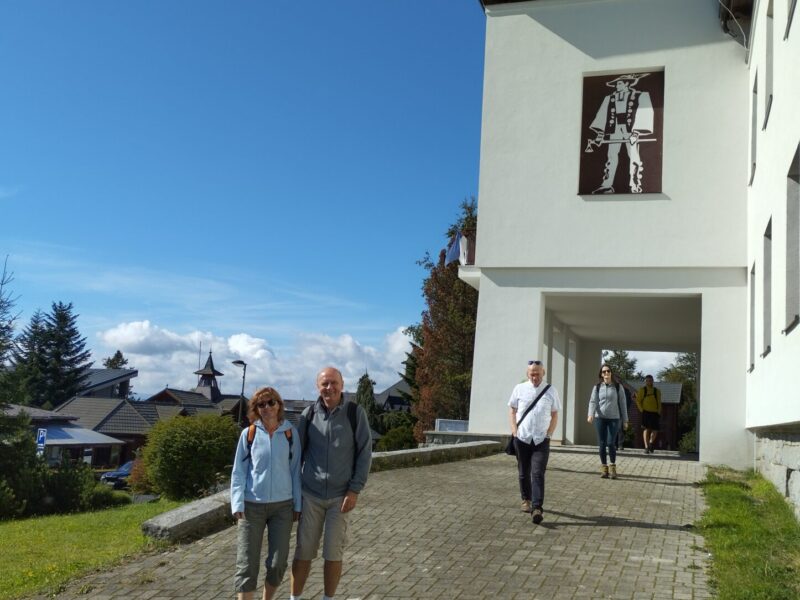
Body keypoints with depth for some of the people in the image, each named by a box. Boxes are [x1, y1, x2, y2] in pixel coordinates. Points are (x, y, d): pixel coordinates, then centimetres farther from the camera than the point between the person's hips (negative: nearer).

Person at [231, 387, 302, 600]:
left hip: (282, 505, 1)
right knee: (247, 564, -3)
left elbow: (295, 470, 6)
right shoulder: (249, 433, -1)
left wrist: (297, 503, 4)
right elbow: (239, 471, 2)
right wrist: (238, 504, -7)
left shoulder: (290, 433, 1)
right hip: (252, 505, -1)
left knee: (278, 562, 5)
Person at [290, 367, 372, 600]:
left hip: (341, 496, -1)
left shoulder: (356, 413, -7)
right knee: (303, 552, 6)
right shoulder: (309, 414, -2)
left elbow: (365, 452, -6)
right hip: (310, 495, 1)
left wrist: (355, 490, -10)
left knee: (333, 554, 5)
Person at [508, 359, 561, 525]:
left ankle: (537, 508, -15)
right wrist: (515, 432, 0)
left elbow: (555, 415, 8)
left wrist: (548, 435, -2)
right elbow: (512, 410, 9)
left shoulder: (551, 391, 2)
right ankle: (526, 500, 33)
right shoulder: (519, 389, 2)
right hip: (522, 438, 1)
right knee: (523, 472, 12)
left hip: (541, 440, -1)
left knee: (538, 474, -12)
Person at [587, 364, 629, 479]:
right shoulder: (597, 387, 6)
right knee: (602, 444, 2)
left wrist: (625, 420, 5)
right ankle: (604, 467, 11)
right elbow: (593, 402, -3)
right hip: (600, 418, 1)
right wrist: (591, 414, -21)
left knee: (611, 443, -10)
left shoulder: (618, 387, 4)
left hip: (614, 418, -1)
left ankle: (613, 466, 8)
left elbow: (622, 403, 6)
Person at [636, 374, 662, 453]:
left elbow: (659, 403, 13)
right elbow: (638, 401, 4)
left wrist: (659, 412, 3)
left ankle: (650, 443, 24)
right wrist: (641, 410, -5)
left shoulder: (657, 391, 10)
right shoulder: (642, 390, 4)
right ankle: (646, 447, -2)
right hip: (646, 413, -2)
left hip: (655, 413, 2)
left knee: (655, 430, 0)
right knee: (646, 429, -5)